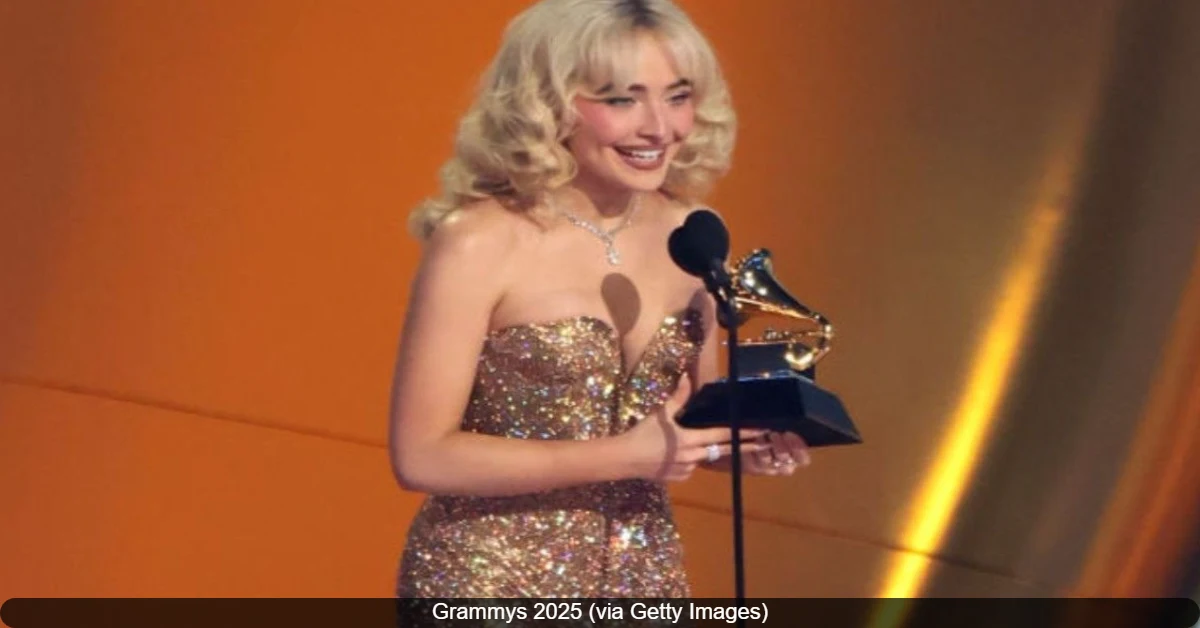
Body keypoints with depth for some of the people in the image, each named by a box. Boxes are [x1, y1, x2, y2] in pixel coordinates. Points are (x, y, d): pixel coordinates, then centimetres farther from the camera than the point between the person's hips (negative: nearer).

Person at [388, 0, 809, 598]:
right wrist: (625, 456, -21)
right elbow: (421, 454, -18)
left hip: (642, 579, 5)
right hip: (490, 588, -5)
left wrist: (742, 441, -9)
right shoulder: (481, 244, -17)